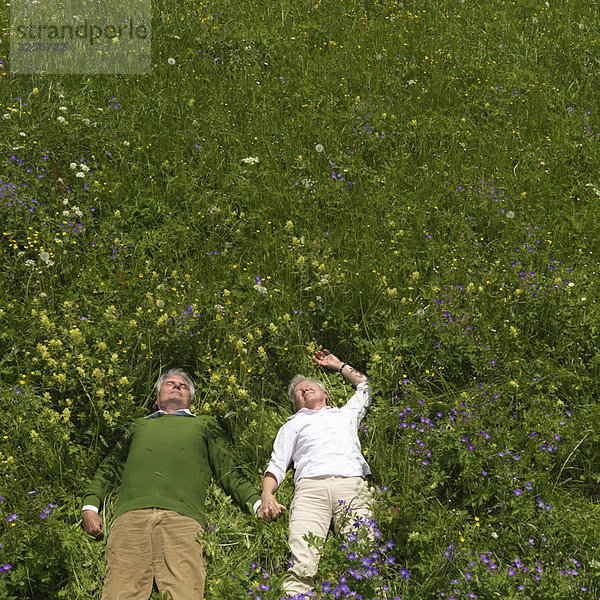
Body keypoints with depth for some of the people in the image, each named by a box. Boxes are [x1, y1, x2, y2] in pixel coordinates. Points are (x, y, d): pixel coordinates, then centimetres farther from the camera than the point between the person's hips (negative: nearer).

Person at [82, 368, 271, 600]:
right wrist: (90, 506, 12)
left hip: (182, 518, -1)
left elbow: (228, 474, 25)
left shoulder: (205, 425, 33)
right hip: (131, 516, 1)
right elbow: (111, 468, 30)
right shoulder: (140, 426, 36)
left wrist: (257, 503, 7)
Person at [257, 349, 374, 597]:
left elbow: (365, 385, 52)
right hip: (310, 487, -1)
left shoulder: (346, 413, 38)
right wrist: (266, 495, 2)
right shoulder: (294, 425, 34)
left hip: (352, 485, 1)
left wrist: (338, 365, 58)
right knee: (301, 563, -24)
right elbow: (276, 465, 21)